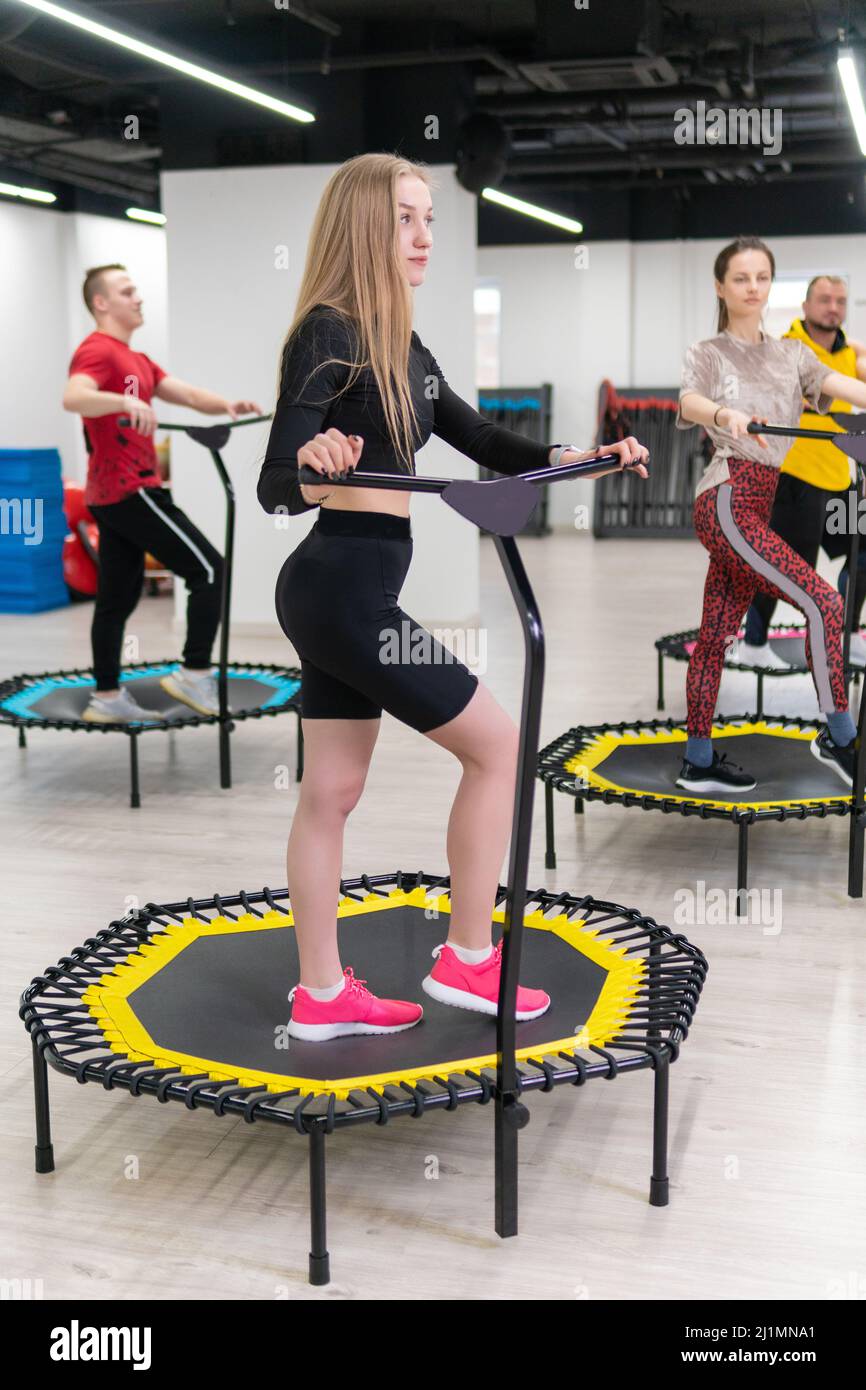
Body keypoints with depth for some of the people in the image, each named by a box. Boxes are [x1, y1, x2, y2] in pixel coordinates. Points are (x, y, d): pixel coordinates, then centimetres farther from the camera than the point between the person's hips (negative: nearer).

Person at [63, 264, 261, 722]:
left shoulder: (135, 359, 21)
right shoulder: (98, 351, -11)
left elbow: (185, 393, 14)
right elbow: (73, 397, -31)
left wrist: (226, 405, -5)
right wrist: (124, 401, -49)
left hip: (114, 495, 10)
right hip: (129, 490, -10)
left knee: (118, 598, 10)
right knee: (208, 569, -7)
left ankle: (107, 697, 14)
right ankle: (195, 675, -6)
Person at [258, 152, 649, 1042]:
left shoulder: (403, 349, 13)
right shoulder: (326, 335, -14)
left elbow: (484, 442, 19)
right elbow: (275, 488, -21)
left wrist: (574, 457, 5)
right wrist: (311, 461, -44)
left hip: (342, 594, 9)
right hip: (343, 591, -9)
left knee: (331, 793, 12)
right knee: (496, 742, -1)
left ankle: (322, 995, 23)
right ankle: (467, 960, 11)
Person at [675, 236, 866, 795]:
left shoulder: (790, 353, 17)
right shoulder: (708, 353, 3)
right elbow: (689, 401, -20)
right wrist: (725, 415, -42)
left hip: (759, 505, 6)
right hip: (728, 500, -6)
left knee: (718, 633, 8)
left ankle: (699, 761, 14)